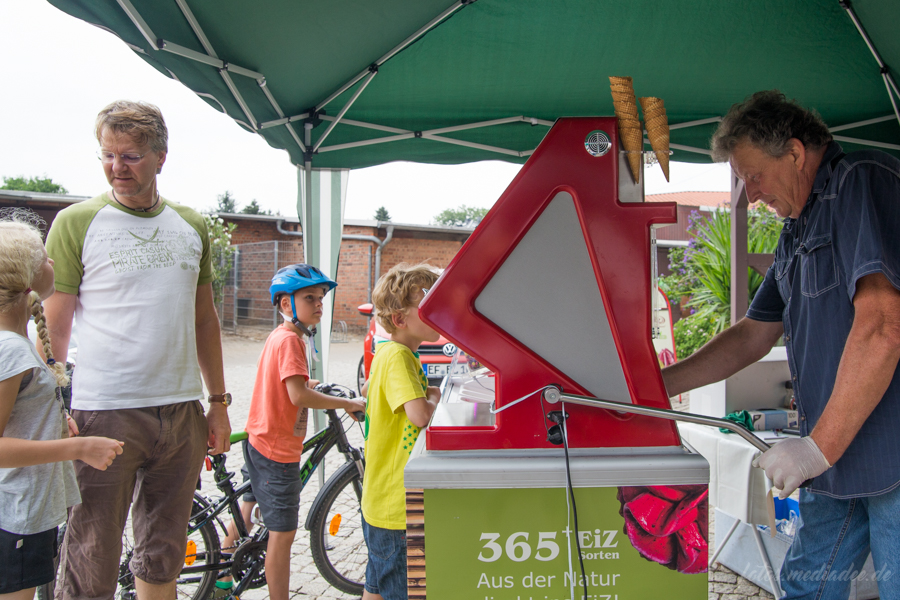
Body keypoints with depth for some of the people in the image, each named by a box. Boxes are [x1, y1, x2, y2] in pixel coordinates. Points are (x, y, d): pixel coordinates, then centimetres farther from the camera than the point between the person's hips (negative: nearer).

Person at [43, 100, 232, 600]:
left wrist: (219, 403, 12)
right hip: (104, 414, -4)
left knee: (164, 558, 16)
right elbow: (54, 329, -3)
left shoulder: (192, 226, 10)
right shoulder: (77, 222, -2)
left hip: (182, 412, 4)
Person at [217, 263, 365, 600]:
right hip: (278, 451, -11)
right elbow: (299, 396, -30)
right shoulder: (289, 340, -21)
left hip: (260, 443, 11)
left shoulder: (278, 336, 9)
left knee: (248, 508, 26)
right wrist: (347, 403, -23)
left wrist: (306, 383, 22)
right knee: (283, 533, -2)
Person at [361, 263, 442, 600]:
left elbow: (368, 389, 25)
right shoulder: (398, 356, -22)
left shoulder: (388, 351, 9)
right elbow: (420, 415, -35)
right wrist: (434, 395, -13)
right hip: (396, 506, -10)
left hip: (384, 500, 10)